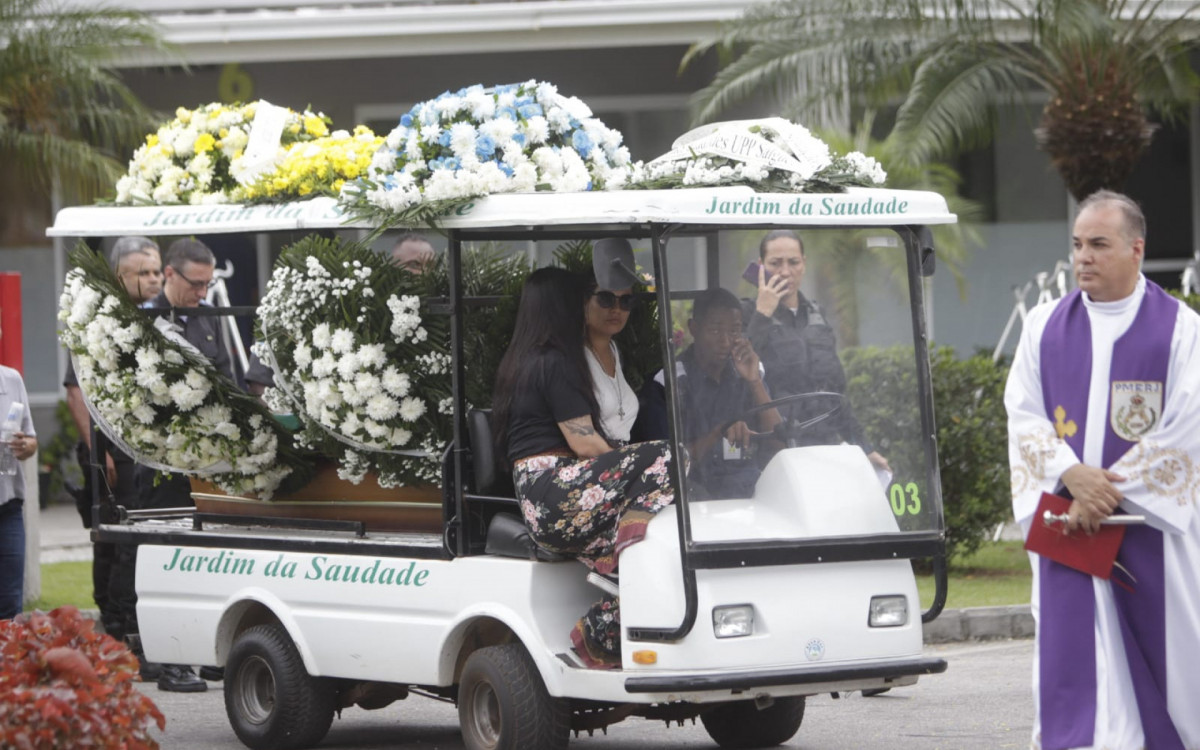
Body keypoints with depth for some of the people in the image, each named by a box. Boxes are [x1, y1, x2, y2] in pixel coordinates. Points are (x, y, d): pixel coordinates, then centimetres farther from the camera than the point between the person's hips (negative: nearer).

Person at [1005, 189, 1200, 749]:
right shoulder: (1044, 325, 11)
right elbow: (1023, 413, 5)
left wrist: (1111, 490, -14)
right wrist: (1071, 475, -13)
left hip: (1149, 514, -2)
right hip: (1067, 518, 2)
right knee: (1073, 646, -5)